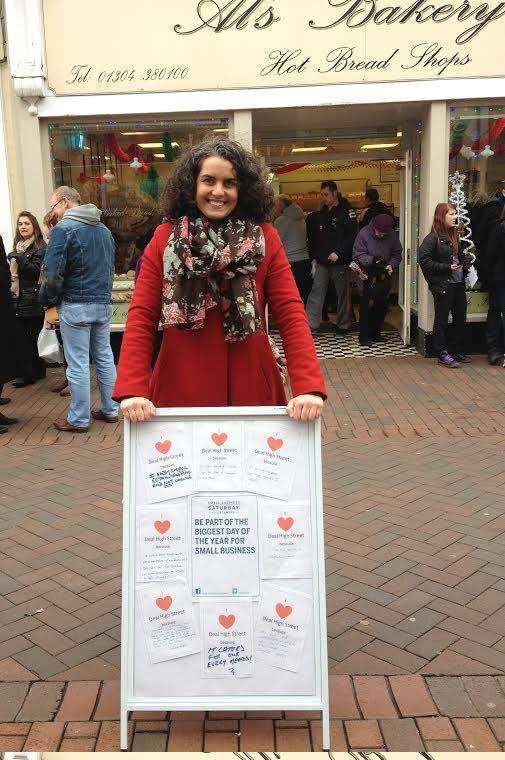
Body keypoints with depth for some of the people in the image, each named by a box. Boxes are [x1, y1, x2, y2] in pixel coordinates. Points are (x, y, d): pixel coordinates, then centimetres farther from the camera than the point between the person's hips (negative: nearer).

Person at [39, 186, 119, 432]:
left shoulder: (63, 228, -10)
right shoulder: (104, 229, 14)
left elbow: (53, 274, -16)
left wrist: (47, 300, -1)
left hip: (75, 305, -7)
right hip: (104, 303, 7)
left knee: (77, 364, 0)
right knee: (105, 358, 14)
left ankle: (78, 419, 7)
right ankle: (110, 410, 22)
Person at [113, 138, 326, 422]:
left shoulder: (265, 238, 0)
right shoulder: (165, 238, 1)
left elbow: (291, 315, -6)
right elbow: (141, 317, -3)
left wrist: (309, 387, -18)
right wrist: (132, 390, -16)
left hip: (251, 388, 0)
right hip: (179, 390, 0)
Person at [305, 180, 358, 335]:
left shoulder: (346, 211, -6)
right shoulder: (323, 213, 15)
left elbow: (351, 235, -14)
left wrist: (338, 253, -21)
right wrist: (316, 257, 14)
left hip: (340, 261, -6)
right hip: (322, 261, 6)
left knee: (342, 293, 4)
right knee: (316, 292, 0)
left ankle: (343, 325, 15)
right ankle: (311, 325, 0)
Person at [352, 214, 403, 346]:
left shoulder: (393, 235, -2)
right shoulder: (363, 234, -13)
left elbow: (397, 254, 5)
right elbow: (358, 256, -15)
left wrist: (392, 265, -14)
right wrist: (372, 260, -30)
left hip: (384, 277, 4)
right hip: (368, 278, -4)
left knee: (382, 307, 10)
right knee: (366, 307, -4)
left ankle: (375, 333, 25)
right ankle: (364, 336, 6)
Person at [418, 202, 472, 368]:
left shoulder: (455, 235, 12)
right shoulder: (432, 238, -11)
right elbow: (424, 261, -18)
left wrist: (465, 264, 4)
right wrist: (447, 267, -19)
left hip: (458, 284, 8)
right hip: (442, 285, -8)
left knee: (460, 318, 13)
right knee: (441, 320, 2)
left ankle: (459, 352, 26)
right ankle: (442, 355, 9)